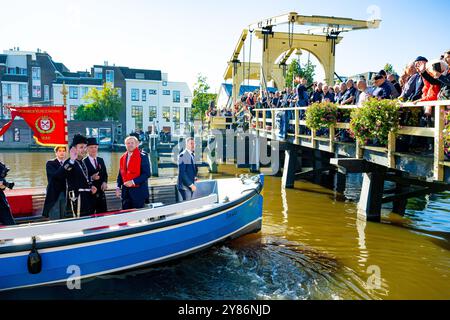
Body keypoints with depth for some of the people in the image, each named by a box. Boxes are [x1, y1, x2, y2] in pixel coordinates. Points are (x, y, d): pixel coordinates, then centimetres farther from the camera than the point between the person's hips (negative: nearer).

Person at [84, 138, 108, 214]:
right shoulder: (84, 162, -7)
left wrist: (105, 182, -4)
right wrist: (91, 178, -24)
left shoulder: (101, 160, 14)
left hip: (101, 192, 6)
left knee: (103, 213, 7)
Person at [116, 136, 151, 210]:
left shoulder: (143, 156, -5)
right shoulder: (123, 158, 12)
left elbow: (147, 174, -12)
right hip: (125, 192, 5)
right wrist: (118, 187, 3)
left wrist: (133, 182, -18)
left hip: (138, 191, -5)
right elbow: (120, 174, 16)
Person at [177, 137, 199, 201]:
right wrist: (191, 184, -20)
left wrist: (195, 176, 4)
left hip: (191, 185, 8)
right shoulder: (183, 155, -15)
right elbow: (182, 172, -20)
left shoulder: (193, 155, 11)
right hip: (185, 185, -8)